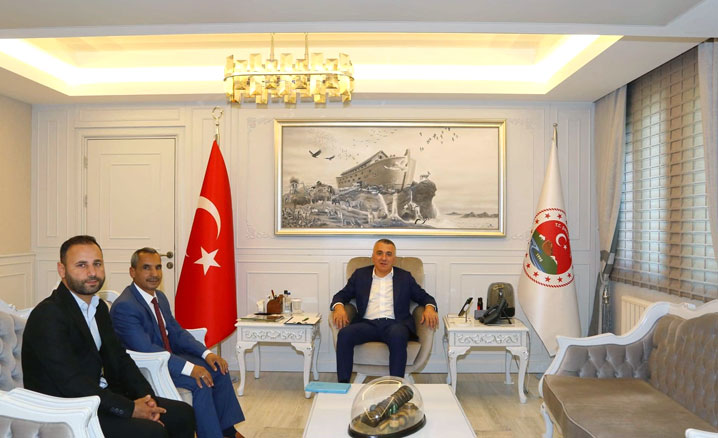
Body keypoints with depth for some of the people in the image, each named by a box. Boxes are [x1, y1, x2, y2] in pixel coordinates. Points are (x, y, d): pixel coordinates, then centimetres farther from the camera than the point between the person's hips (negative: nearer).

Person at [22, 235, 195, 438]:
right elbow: (71, 383, -24)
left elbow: (119, 358, 11)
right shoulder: (48, 315, -18)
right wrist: (130, 409, -21)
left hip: (102, 396, 8)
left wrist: (146, 398, -5)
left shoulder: (99, 307, 10)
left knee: (182, 414, 2)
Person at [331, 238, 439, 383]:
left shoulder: (405, 277, 18)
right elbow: (341, 295, 18)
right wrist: (339, 307, -6)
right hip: (367, 323, 1)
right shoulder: (360, 275, 19)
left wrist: (429, 308, -6)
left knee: (398, 335, -36)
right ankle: (343, 385, -21)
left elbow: (424, 297, 19)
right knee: (344, 333, -29)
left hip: (394, 324, -1)